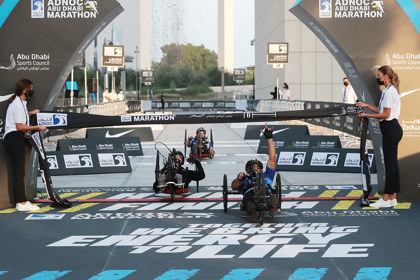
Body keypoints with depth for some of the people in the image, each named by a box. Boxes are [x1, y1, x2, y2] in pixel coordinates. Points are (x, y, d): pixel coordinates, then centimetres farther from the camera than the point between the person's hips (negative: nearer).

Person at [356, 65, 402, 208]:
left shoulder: (389, 92, -15)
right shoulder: (389, 90, 17)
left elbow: (385, 114, -17)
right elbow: (381, 110, 19)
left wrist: (367, 115, -10)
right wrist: (367, 106, 17)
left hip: (390, 130, -11)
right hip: (392, 130, 11)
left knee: (390, 164, -7)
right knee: (392, 163, 10)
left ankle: (386, 199, -5)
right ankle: (393, 197, 13)